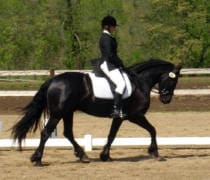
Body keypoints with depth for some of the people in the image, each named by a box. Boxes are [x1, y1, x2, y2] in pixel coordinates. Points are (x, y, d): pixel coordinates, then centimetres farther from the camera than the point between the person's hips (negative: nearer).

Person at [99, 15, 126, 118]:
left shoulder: (106, 37, 19)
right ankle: (116, 110, -31)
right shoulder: (107, 38, -13)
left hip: (110, 64, 11)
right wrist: (120, 63, -9)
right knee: (121, 84, -24)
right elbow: (110, 55, -20)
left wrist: (119, 63, 13)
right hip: (107, 64, -11)